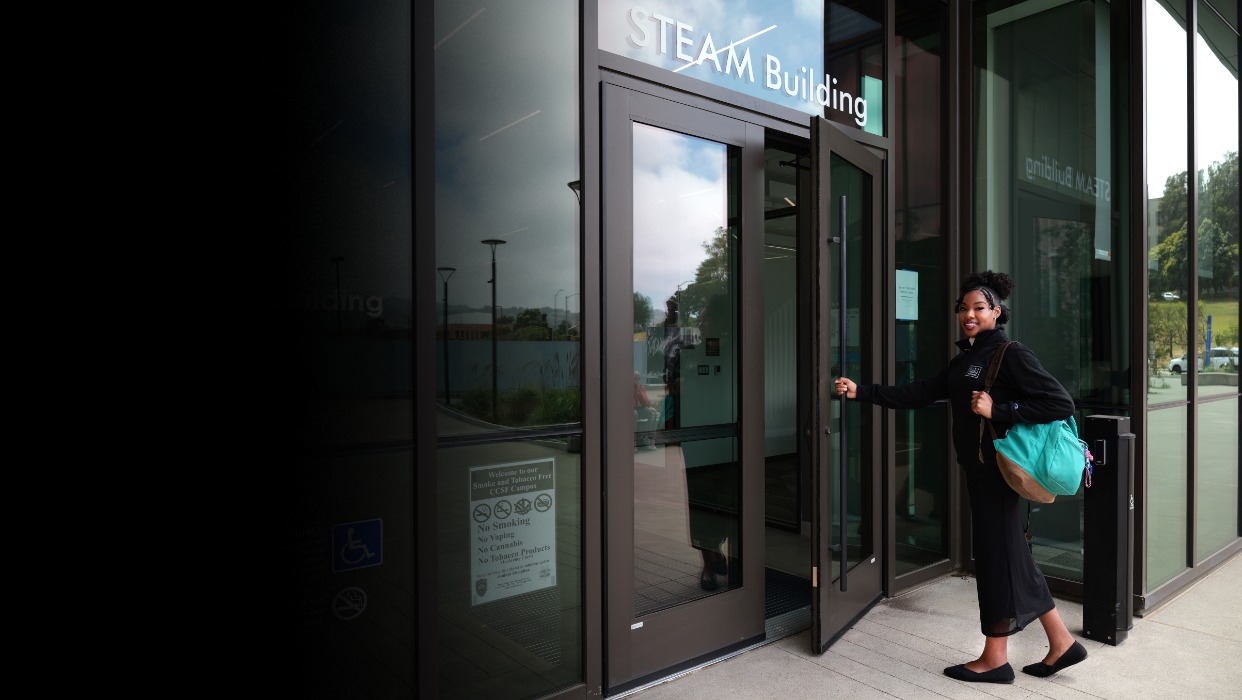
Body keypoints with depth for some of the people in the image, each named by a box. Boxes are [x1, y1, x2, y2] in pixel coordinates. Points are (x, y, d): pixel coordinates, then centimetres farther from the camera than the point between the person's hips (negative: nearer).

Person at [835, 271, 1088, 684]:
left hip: (997, 468, -8)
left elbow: (1061, 403, -17)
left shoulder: (1012, 355, -10)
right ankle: (1061, 644, 26)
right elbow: (918, 394, 9)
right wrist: (862, 392, 3)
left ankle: (995, 658, 15)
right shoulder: (962, 362, 13)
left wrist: (997, 411, -21)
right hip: (979, 469, 8)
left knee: (995, 553, 1)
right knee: (1010, 555, 13)